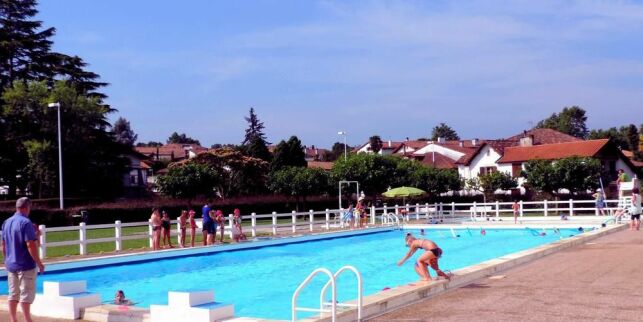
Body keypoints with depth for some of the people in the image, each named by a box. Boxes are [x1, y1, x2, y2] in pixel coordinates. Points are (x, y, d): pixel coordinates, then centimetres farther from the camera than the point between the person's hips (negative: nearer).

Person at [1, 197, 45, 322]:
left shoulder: (6, 222, 8)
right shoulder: (26, 222, -15)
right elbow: (31, 245, -20)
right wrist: (39, 263, -14)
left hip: (11, 265, 7)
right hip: (26, 265, -7)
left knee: (13, 294, 12)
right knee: (26, 294, 0)